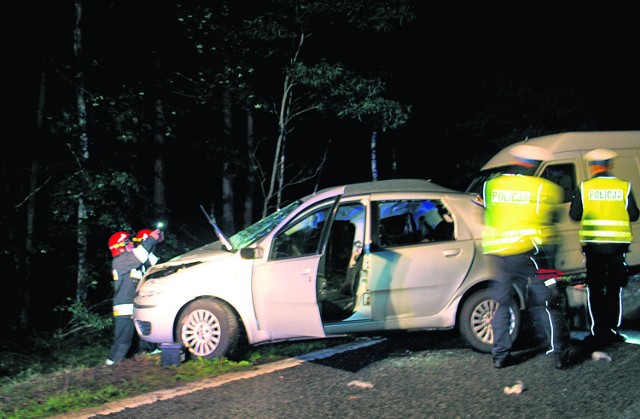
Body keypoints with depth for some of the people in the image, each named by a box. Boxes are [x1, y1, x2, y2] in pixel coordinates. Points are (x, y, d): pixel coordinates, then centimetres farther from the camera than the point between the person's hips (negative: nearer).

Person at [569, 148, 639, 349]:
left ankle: (599, 333, 6)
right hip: (618, 244, 1)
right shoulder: (624, 187, -1)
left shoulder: (584, 188, -4)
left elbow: (574, 215, -2)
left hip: (593, 244, -1)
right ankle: (612, 330, 13)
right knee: (614, 290, 12)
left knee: (595, 290, 7)